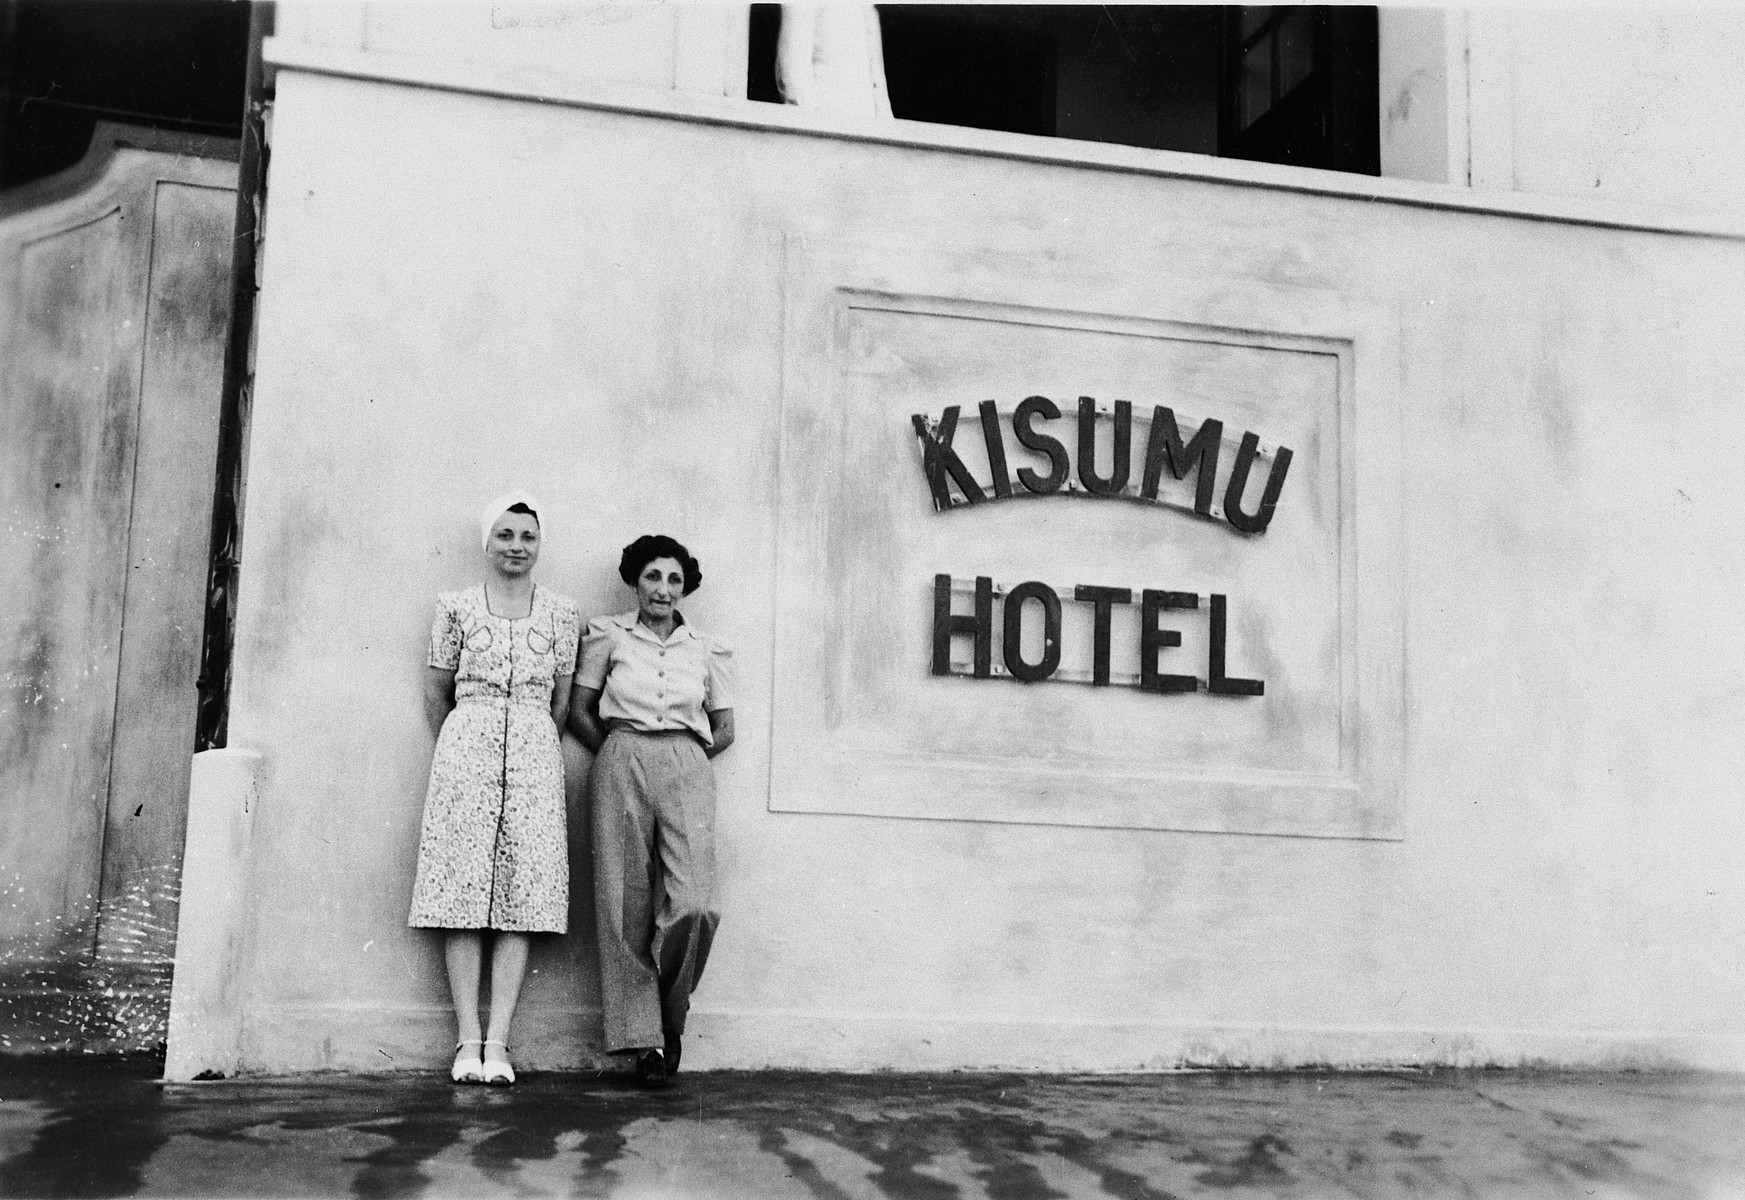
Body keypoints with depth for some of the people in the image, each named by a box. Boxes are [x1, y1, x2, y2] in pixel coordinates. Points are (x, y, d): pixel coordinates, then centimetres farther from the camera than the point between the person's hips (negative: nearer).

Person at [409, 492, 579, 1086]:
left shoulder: (561, 613, 10)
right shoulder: (457, 607, 8)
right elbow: (436, 691, 14)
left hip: (535, 756, 1)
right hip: (464, 748, -1)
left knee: (522, 898, -5)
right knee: (464, 894, -5)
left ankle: (497, 1042, -3)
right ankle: (468, 1040, -2)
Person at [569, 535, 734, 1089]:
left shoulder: (708, 649, 13)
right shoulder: (607, 634, 10)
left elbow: (723, 729, 18)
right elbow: (579, 712, 12)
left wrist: (682, 755, 9)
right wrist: (621, 753, 7)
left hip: (687, 769, 0)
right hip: (620, 765, 0)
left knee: (692, 904, -16)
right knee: (626, 904, -4)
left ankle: (669, 1015, 8)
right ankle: (645, 1038, 5)